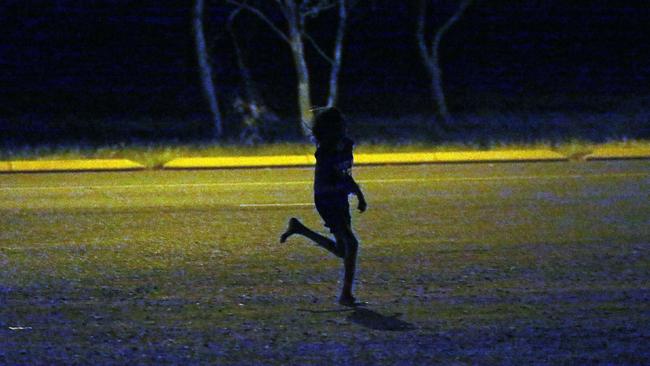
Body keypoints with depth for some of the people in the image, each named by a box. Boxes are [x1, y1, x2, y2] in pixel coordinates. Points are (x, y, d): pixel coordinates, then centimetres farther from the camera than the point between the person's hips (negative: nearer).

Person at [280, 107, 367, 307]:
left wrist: (359, 195, 15)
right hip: (326, 202, -8)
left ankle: (299, 228, 30)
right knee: (351, 243, -18)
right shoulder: (325, 154, -20)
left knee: (341, 251, 15)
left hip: (341, 201, 8)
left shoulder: (346, 146, 3)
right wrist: (344, 185, -33)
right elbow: (320, 186, -23)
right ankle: (346, 294, -12)